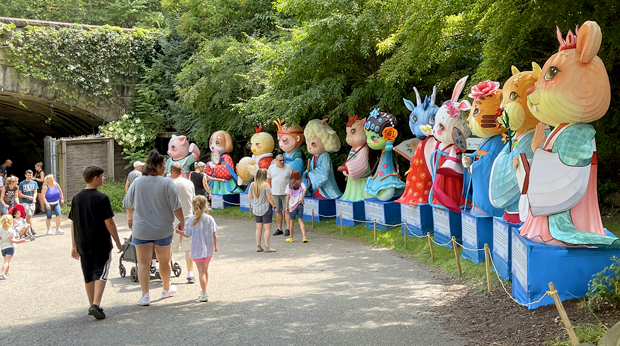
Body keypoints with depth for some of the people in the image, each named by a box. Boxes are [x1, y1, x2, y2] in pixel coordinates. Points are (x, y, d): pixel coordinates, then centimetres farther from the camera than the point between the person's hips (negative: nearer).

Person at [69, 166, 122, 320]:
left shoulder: (76, 198, 6)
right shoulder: (101, 198, -11)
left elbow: (73, 223, 9)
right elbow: (109, 222, -12)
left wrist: (74, 246, 16)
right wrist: (118, 242, -3)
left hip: (83, 244, 5)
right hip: (101, 243, -5)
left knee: (89, 275, 14)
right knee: (100, 273, -1)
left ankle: (92, 305, 22)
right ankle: (96, 305, -13)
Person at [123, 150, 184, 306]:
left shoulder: (137, 182, -1)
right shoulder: (167, 183, -11)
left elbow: (128, 204, 10)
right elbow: (176, 207, -10)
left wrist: (130, 218, 28)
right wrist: (182, 222, 4)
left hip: (141, 230, 1)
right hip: (163, 229, -1)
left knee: (143, 263, 6)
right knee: (164, 260, 17)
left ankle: (145, 295, -2)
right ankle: (166, 289, 33)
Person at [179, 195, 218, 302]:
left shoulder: (191, 220, -9)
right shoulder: (210, 218, -4)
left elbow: (187, 234, -4)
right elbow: (214, 234, -1)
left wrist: (179, 231, 14)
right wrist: (215, 246, 12)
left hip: (197, 250, -3)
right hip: (209, 249, 3)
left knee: (201, 271, -1)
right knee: (206, 269, 21)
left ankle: (204, 294, -4)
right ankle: (204, 290, 37)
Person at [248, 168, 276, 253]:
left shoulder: (252, 185, 2)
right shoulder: (266, 185, -15)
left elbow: (249, 196, 11)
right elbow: (270, 198, -15)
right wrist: (274, 206, -4)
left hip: (256, 209, 6)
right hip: (265, 209, -6)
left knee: (258, 228, 12)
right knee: (267, 228, 0)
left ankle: (258, 246, 14)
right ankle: (267, 247, -1)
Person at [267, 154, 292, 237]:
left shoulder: (288, 168, -1)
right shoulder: (271, 168, 5)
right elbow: (268, 180, 12)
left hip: (286, 193, -3)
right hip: (275, 193, 3)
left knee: (286, 210, -4)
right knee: (277, 210, 6)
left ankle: (288, 229, 1)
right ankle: (279, 229, 14)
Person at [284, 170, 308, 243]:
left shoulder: (289, 185, 0)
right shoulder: (301, 184, 0)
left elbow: (288, 196, 0)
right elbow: (304, 190, -21)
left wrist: (287, 206, 4)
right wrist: (302, 198, -11)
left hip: (292, 205, 0)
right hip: (300, 204, 0)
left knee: (291, 221, 12)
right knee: (301, 221, 2)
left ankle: (291, 238, 21)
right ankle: (304, 237, -13)